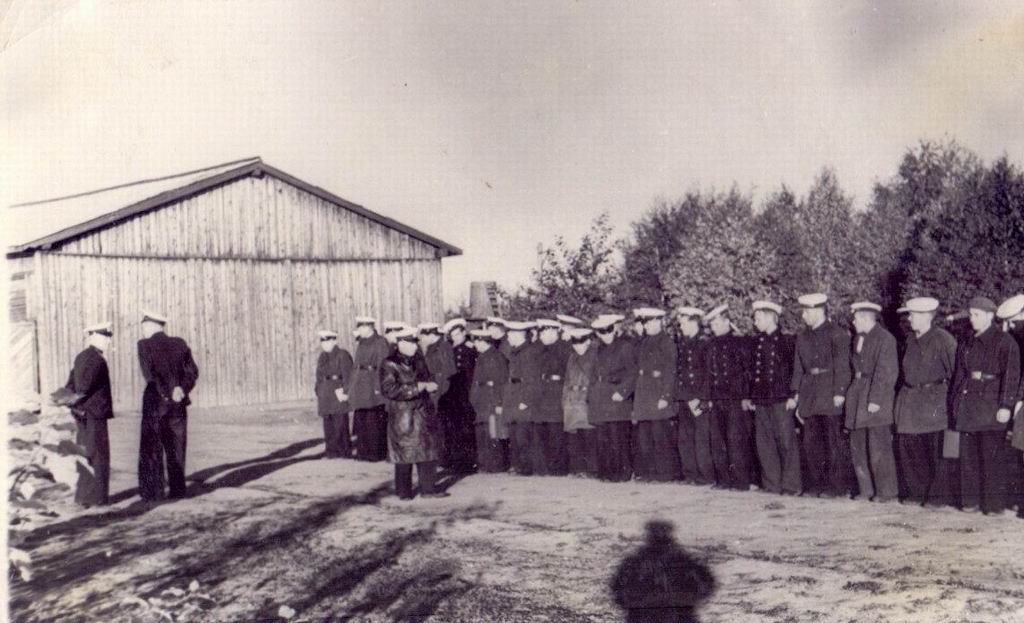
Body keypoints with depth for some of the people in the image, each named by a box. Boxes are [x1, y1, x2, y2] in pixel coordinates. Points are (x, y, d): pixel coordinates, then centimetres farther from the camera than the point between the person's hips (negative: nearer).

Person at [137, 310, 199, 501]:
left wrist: (167, 394, -13)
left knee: (151, 449, 4)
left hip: (155, 404, -4)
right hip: (178, 406, 4)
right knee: (176, 449, 11)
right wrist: (181, 390, -8)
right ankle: (177, 490, 12)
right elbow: (192, 372, 0)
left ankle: (153, 491, 2)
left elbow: (149, 373, -17)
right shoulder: (179, 343, 6)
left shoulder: (145, 345, -7)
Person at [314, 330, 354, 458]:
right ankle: (331, 450, 12)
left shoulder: (343, 355, -6)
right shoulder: (322, 356, 17)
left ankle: (344, 450, 1)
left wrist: (344, 391, -17)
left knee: (340, 422, -6)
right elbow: (319, 375, 19)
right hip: (325, 394, 7)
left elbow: (348, 375, -12)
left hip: (338, 393, -7)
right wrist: (318, 391, 12)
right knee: (328, 423, 6)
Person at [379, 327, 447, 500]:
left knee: (428, 452, 7)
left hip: (424, 414, 6)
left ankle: (428, 488, 16)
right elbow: (390, 390, -18)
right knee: (405, 454, 2)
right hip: (403, 417, -6)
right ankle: (404, 491, 15)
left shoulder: (418, 361, 12)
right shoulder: (389, 364, -9)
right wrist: (416, 387, -20)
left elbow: (427, 381, 21)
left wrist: (428, 386, -4)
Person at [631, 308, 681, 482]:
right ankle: (646, 471, 16)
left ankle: (665, 473, 4)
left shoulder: (666, 343, -6)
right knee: (643, 435, 8)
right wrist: (636, 398, 12)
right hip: (643, 399, 7)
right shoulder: (641, 344, 14)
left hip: (659, 397, -7)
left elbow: (670, 372, -10)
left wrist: (666, 397, -16)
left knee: (661, 436, -4)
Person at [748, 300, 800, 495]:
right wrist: (749, 397, 12)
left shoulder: (786, 341, -2)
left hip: (781, 399, -5)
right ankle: (771, 484, 15)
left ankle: (791, 485, 5)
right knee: (764, 443, 7)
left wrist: (793, 395, -6)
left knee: (786, 442, -3)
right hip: (760, 400, 6)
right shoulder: (756, 342, 12)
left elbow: (795, 369, -1)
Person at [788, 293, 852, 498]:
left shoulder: (837, 334, -5)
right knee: (811, 441, 8)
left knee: (833, 440, -2)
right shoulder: (803, 337, 14)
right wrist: (796, 395, 10)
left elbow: (842, 366, -9)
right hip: (809, 394, 6)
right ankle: (815, 484, 16)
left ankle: (836, 485, 5)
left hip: (829, 394, -6)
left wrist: (839, 392, -15)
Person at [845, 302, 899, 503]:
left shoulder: (885, 339, -10)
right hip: (858, 394, 8)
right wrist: (851, 394, 8)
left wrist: (875, 400, -19)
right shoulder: (859, 338, 14)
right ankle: (866, 489, 20)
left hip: (877, 397, -8)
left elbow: (884, 372, -15)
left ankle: (886, 491, 6)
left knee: (879, 447, -4)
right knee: (858, 446, 11)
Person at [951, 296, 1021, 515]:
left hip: (991, 404, -6)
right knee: (969, 455, 8)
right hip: (968, 404, 6)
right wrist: (956, 403, 13)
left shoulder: (1005, 342, -5)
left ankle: (995, 504, 5)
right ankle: (971, 500, 16)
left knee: (993, 456, -3)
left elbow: (1011, 375, -10)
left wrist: (1005, 406, -16)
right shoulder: (967, 343, 14)